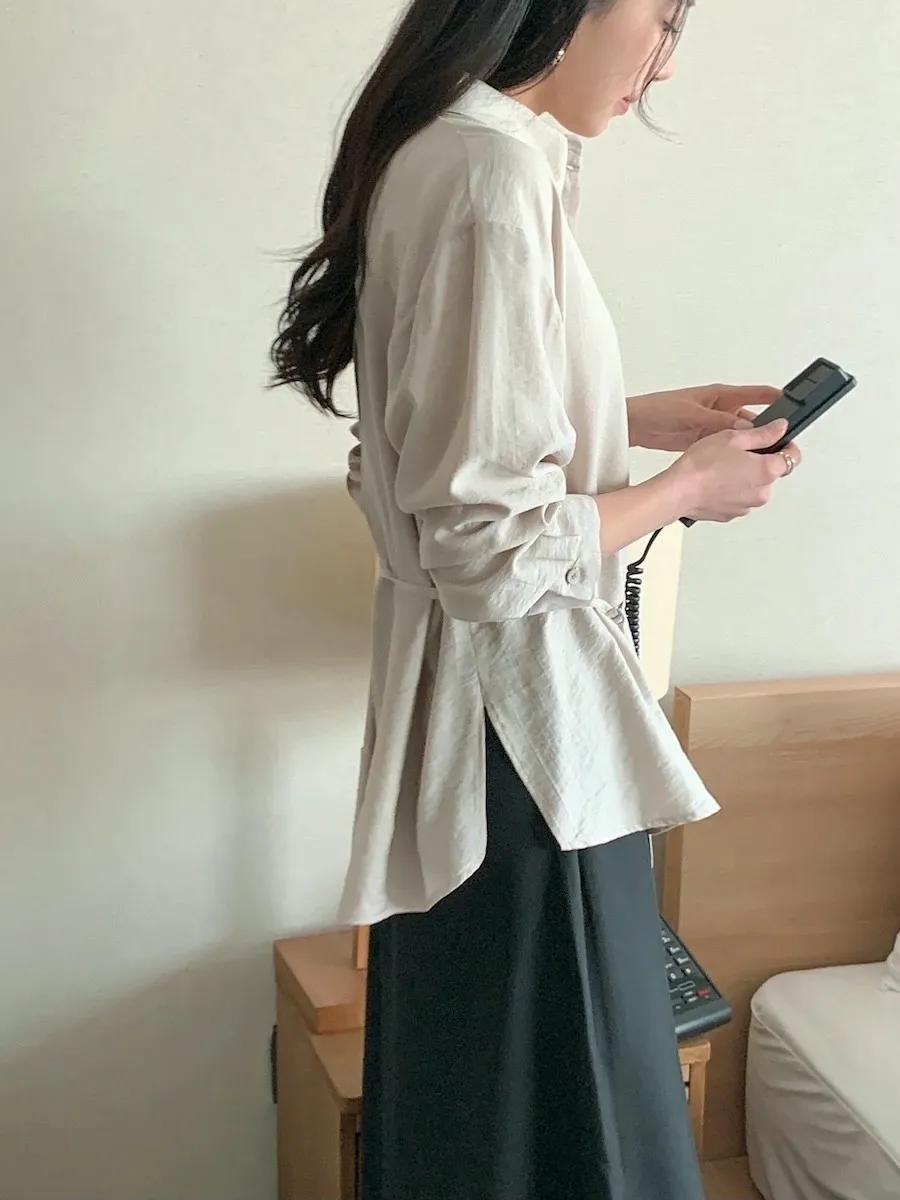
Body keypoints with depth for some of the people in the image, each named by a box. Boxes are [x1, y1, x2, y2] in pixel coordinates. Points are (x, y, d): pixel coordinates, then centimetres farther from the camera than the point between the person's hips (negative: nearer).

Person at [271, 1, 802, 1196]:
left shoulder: (431, 151, 7)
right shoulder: (496, 177, -22)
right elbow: (495, 547, -24)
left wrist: (644, 419, 12)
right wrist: (689, 485, -9)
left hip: (465, 693, 9)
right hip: (523, 709, -9)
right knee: (561, 1096, 9)